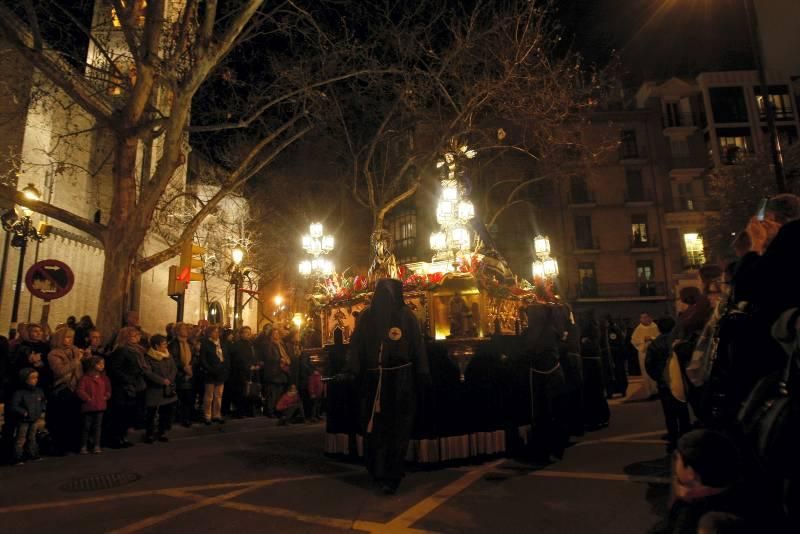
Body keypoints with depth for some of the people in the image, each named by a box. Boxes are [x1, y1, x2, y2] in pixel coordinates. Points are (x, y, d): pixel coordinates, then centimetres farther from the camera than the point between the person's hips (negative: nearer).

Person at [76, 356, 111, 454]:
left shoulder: (104, 378, 9)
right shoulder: (85, 378, -8)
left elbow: (108, 389, 16)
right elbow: (80, 391, -12)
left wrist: (106, 397, 2)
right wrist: (88, 398, -14)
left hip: (100, 406, 4)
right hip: (89, 406, -4)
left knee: (98, 426, 8)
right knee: (86, 426, 6)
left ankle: (96, 446, 14)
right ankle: (84, 446, 18)